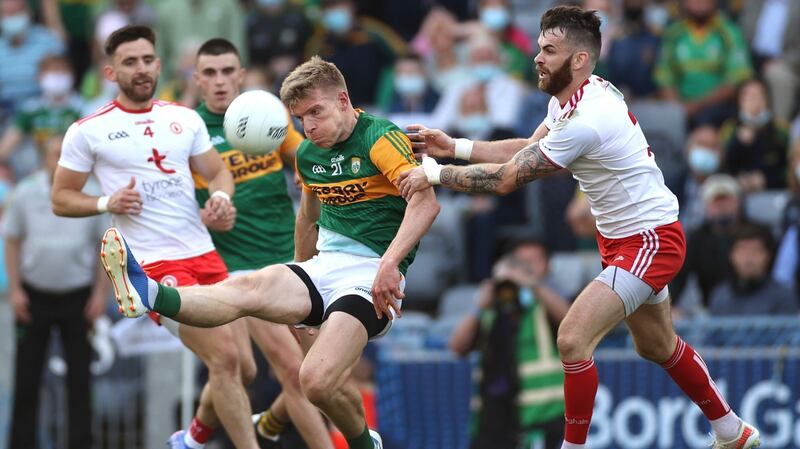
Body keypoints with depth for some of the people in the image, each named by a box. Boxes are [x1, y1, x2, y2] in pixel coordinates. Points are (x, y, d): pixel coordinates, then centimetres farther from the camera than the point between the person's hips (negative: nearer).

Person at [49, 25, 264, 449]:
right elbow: (61, 198, 4)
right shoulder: (88, 131, -2)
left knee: (243, 368, 7)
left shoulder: (185, 119, 10)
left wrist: (222, 197, -6)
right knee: (225, 358, -19)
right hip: (155, 266, -6)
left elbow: (217, 171, 17)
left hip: (205, 255, 6)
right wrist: (107, 203, -14)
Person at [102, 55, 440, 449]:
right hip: (324, 267, 7)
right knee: (248, 289, -24)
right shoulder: (307, 154, 17)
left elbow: (425, 201, -21)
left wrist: (390, 262, -32)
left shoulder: (380, 137, -8)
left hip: (372, 274, -7)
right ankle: (148, 295, -49)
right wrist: (300, 279, 38)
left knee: (317, 381, -26)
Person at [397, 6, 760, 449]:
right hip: (622, 236, 11)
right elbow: (527, 149, 8)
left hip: (649, 241, -11)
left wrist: (434, 173, -18)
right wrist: (454, 146, -2)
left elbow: (506, 178, -27)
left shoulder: (584, 120, -30)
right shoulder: (572, 97, -2)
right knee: (658, 346, 25)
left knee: (573, 340, -19)